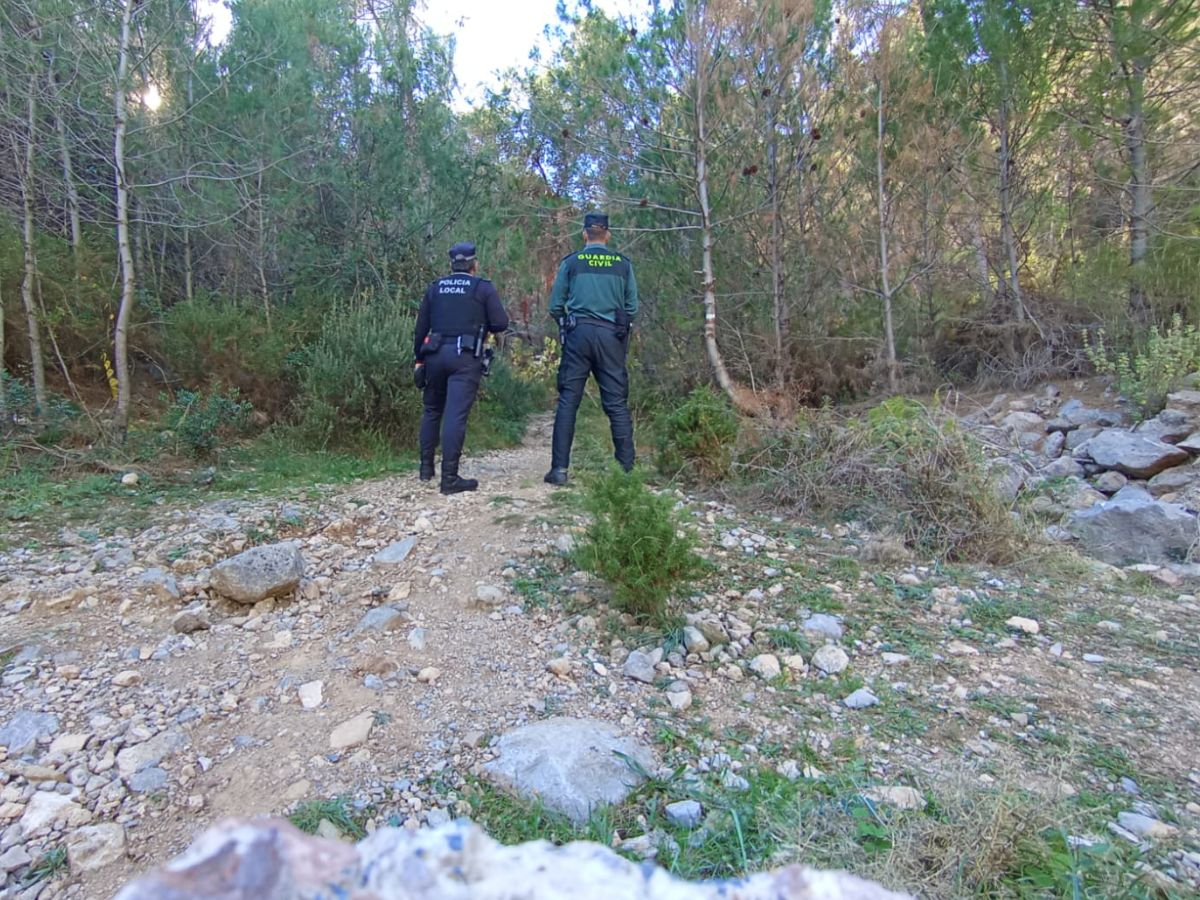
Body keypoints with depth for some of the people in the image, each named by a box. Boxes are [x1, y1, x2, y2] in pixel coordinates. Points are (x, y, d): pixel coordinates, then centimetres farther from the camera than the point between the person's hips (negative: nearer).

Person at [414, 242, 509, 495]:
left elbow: (420, 328, 14)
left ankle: (426, 467, 24)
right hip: (465, 357, -4)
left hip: (435, 354, 4)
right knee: (456, 415, -9)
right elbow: (501, 323, -3)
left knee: (432, 411, 19)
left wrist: (419, 358, 21)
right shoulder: (484, 288, 4)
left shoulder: (434, 288, 14)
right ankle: (449, 478, -12)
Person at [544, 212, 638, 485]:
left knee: (568, 401, 3)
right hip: (612, 337, 1)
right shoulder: (623, 264, 8)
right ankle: (627, 468, 5)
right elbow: (632, 307, 7)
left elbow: (555, 306, 4)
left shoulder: (571, 262, 4)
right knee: (617, 404, 4)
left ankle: (559, 469, 0)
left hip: (578, 333, -1)